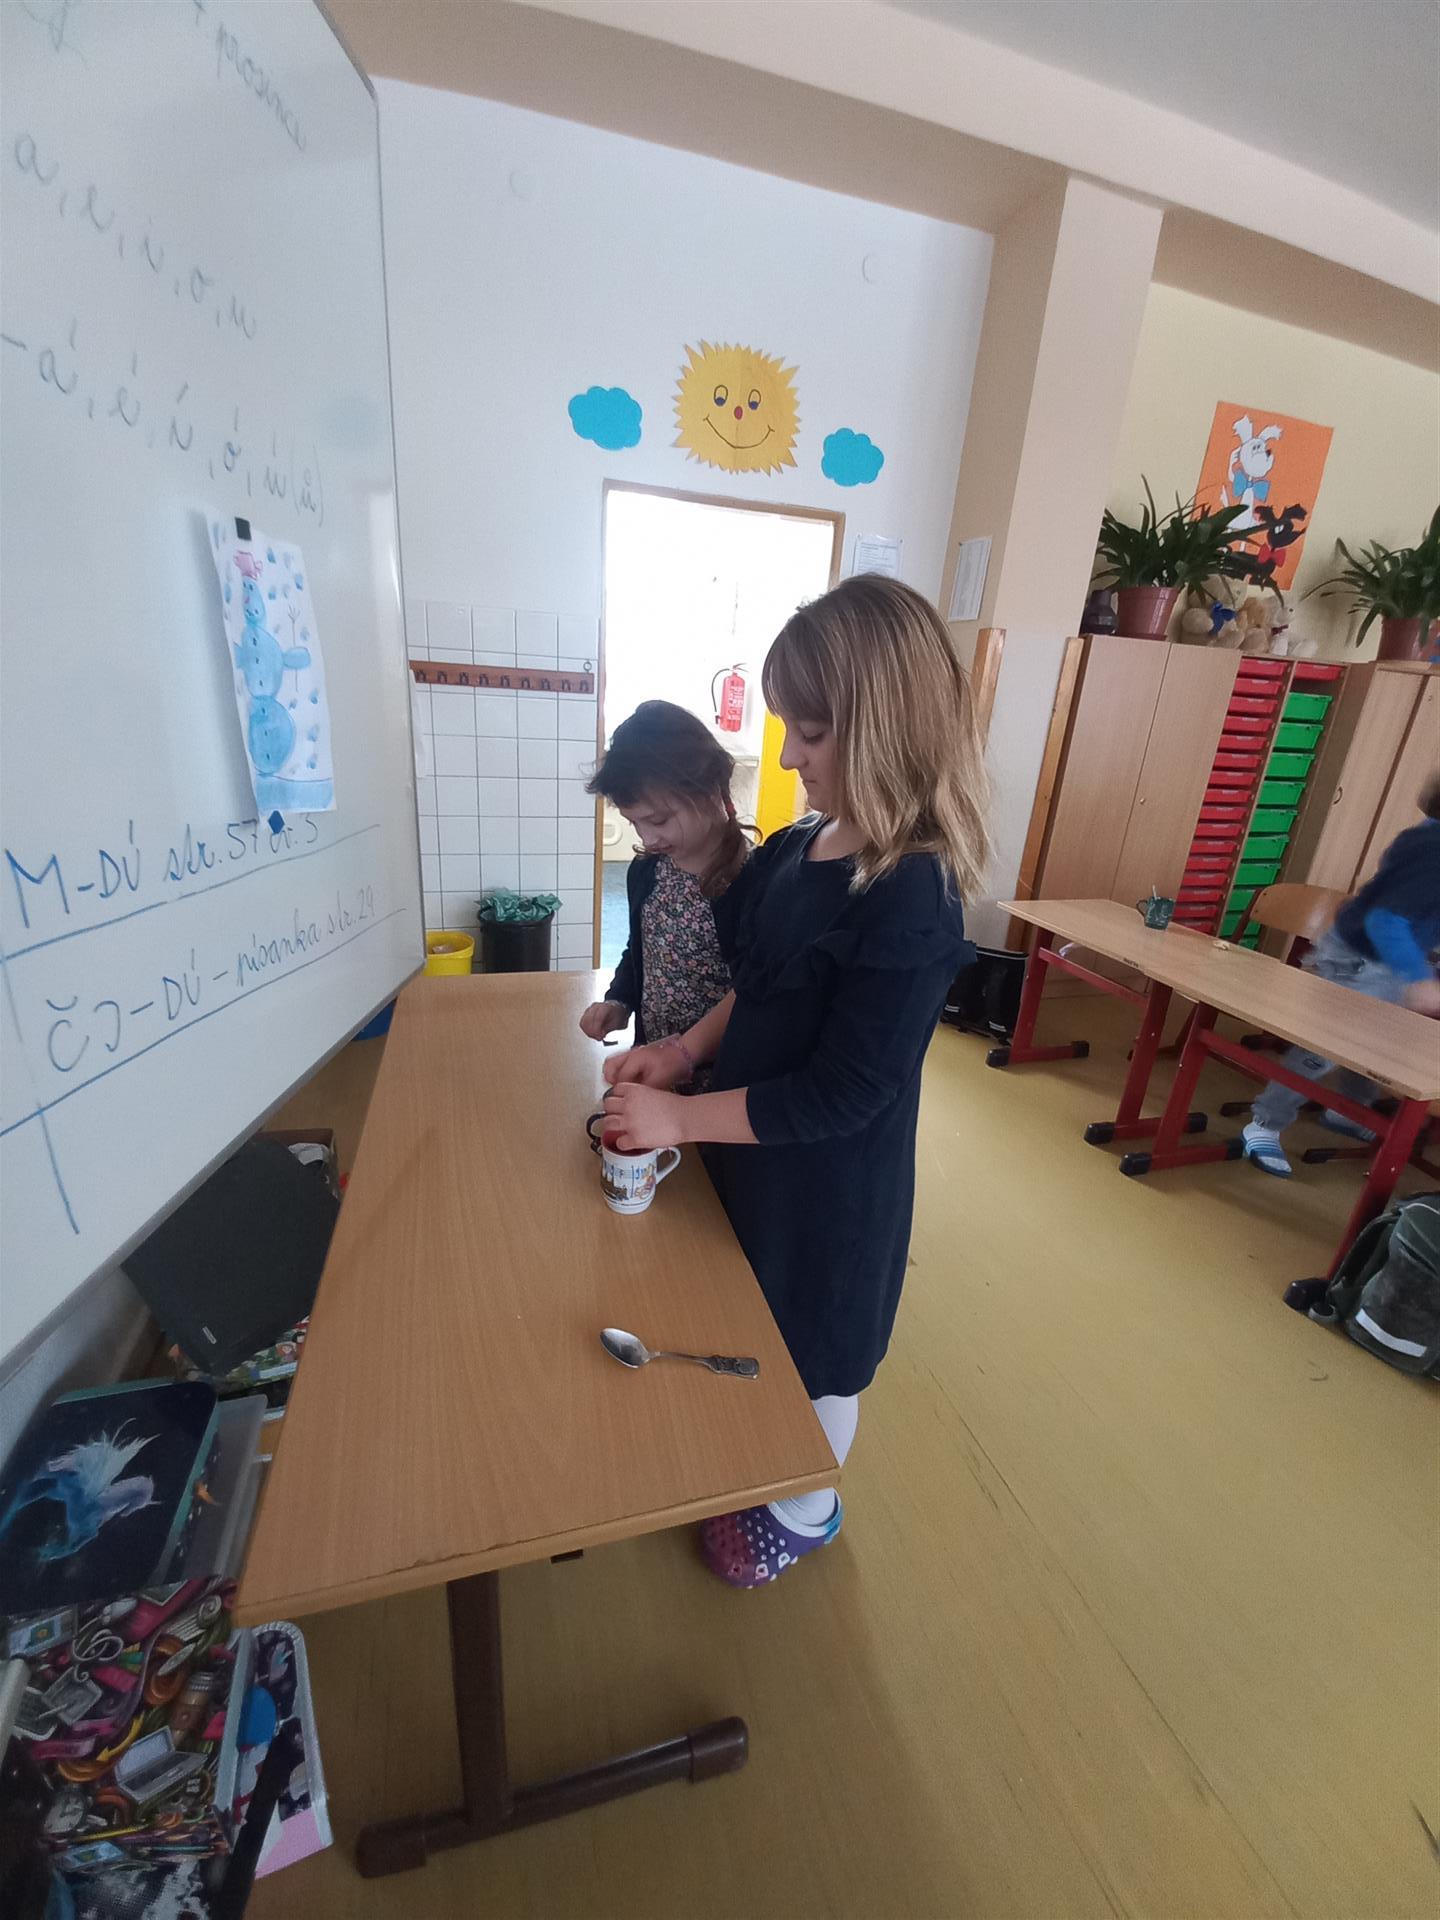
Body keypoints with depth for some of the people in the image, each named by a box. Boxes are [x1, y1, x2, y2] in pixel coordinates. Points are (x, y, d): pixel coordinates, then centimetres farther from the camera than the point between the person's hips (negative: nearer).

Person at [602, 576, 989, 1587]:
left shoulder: (911, 903, -29)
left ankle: (804, 1512, 51)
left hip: (830, 1182, -7)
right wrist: (690, 1047, -4)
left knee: (812, 1350, 19)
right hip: (758, 1151, 8)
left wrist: (680, 1117, -21)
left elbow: (839, 1095, -26)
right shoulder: (797, 848, -4)